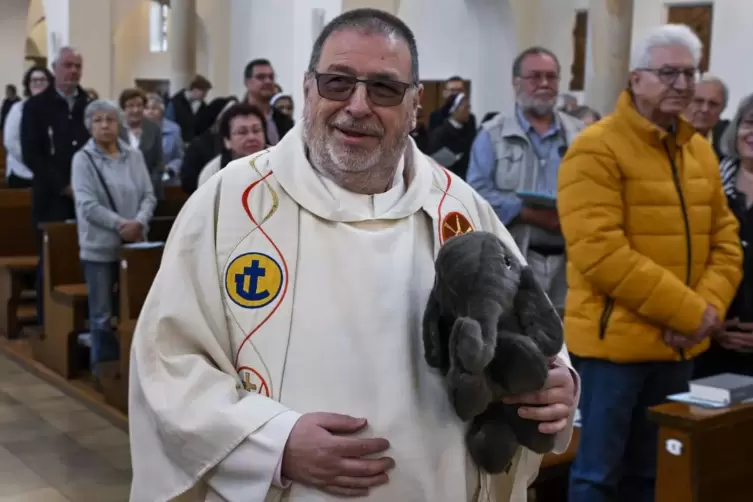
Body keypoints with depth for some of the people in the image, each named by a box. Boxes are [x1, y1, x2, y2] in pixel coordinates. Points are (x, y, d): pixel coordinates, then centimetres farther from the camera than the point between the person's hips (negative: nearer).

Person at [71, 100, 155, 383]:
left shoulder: (134, 157, 6)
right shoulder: (83, 159, -4)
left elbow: (149, 195, 3)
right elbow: (87, 204, -12)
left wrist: (138, 223, -16)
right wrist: (121, 224, -18)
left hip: (134, 243, 3)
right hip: (100, 246, -3)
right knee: (102, 313, 4)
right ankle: (104, 366, 14)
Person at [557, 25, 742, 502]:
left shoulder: (700, 151, 12)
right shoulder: (597, 149, -12)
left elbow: (725, 241, 11)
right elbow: (600, 253, -21)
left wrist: (709, 308, -9)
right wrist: (689, 312, -18)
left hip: (679, 343, 7)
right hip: (616, 339, -7)